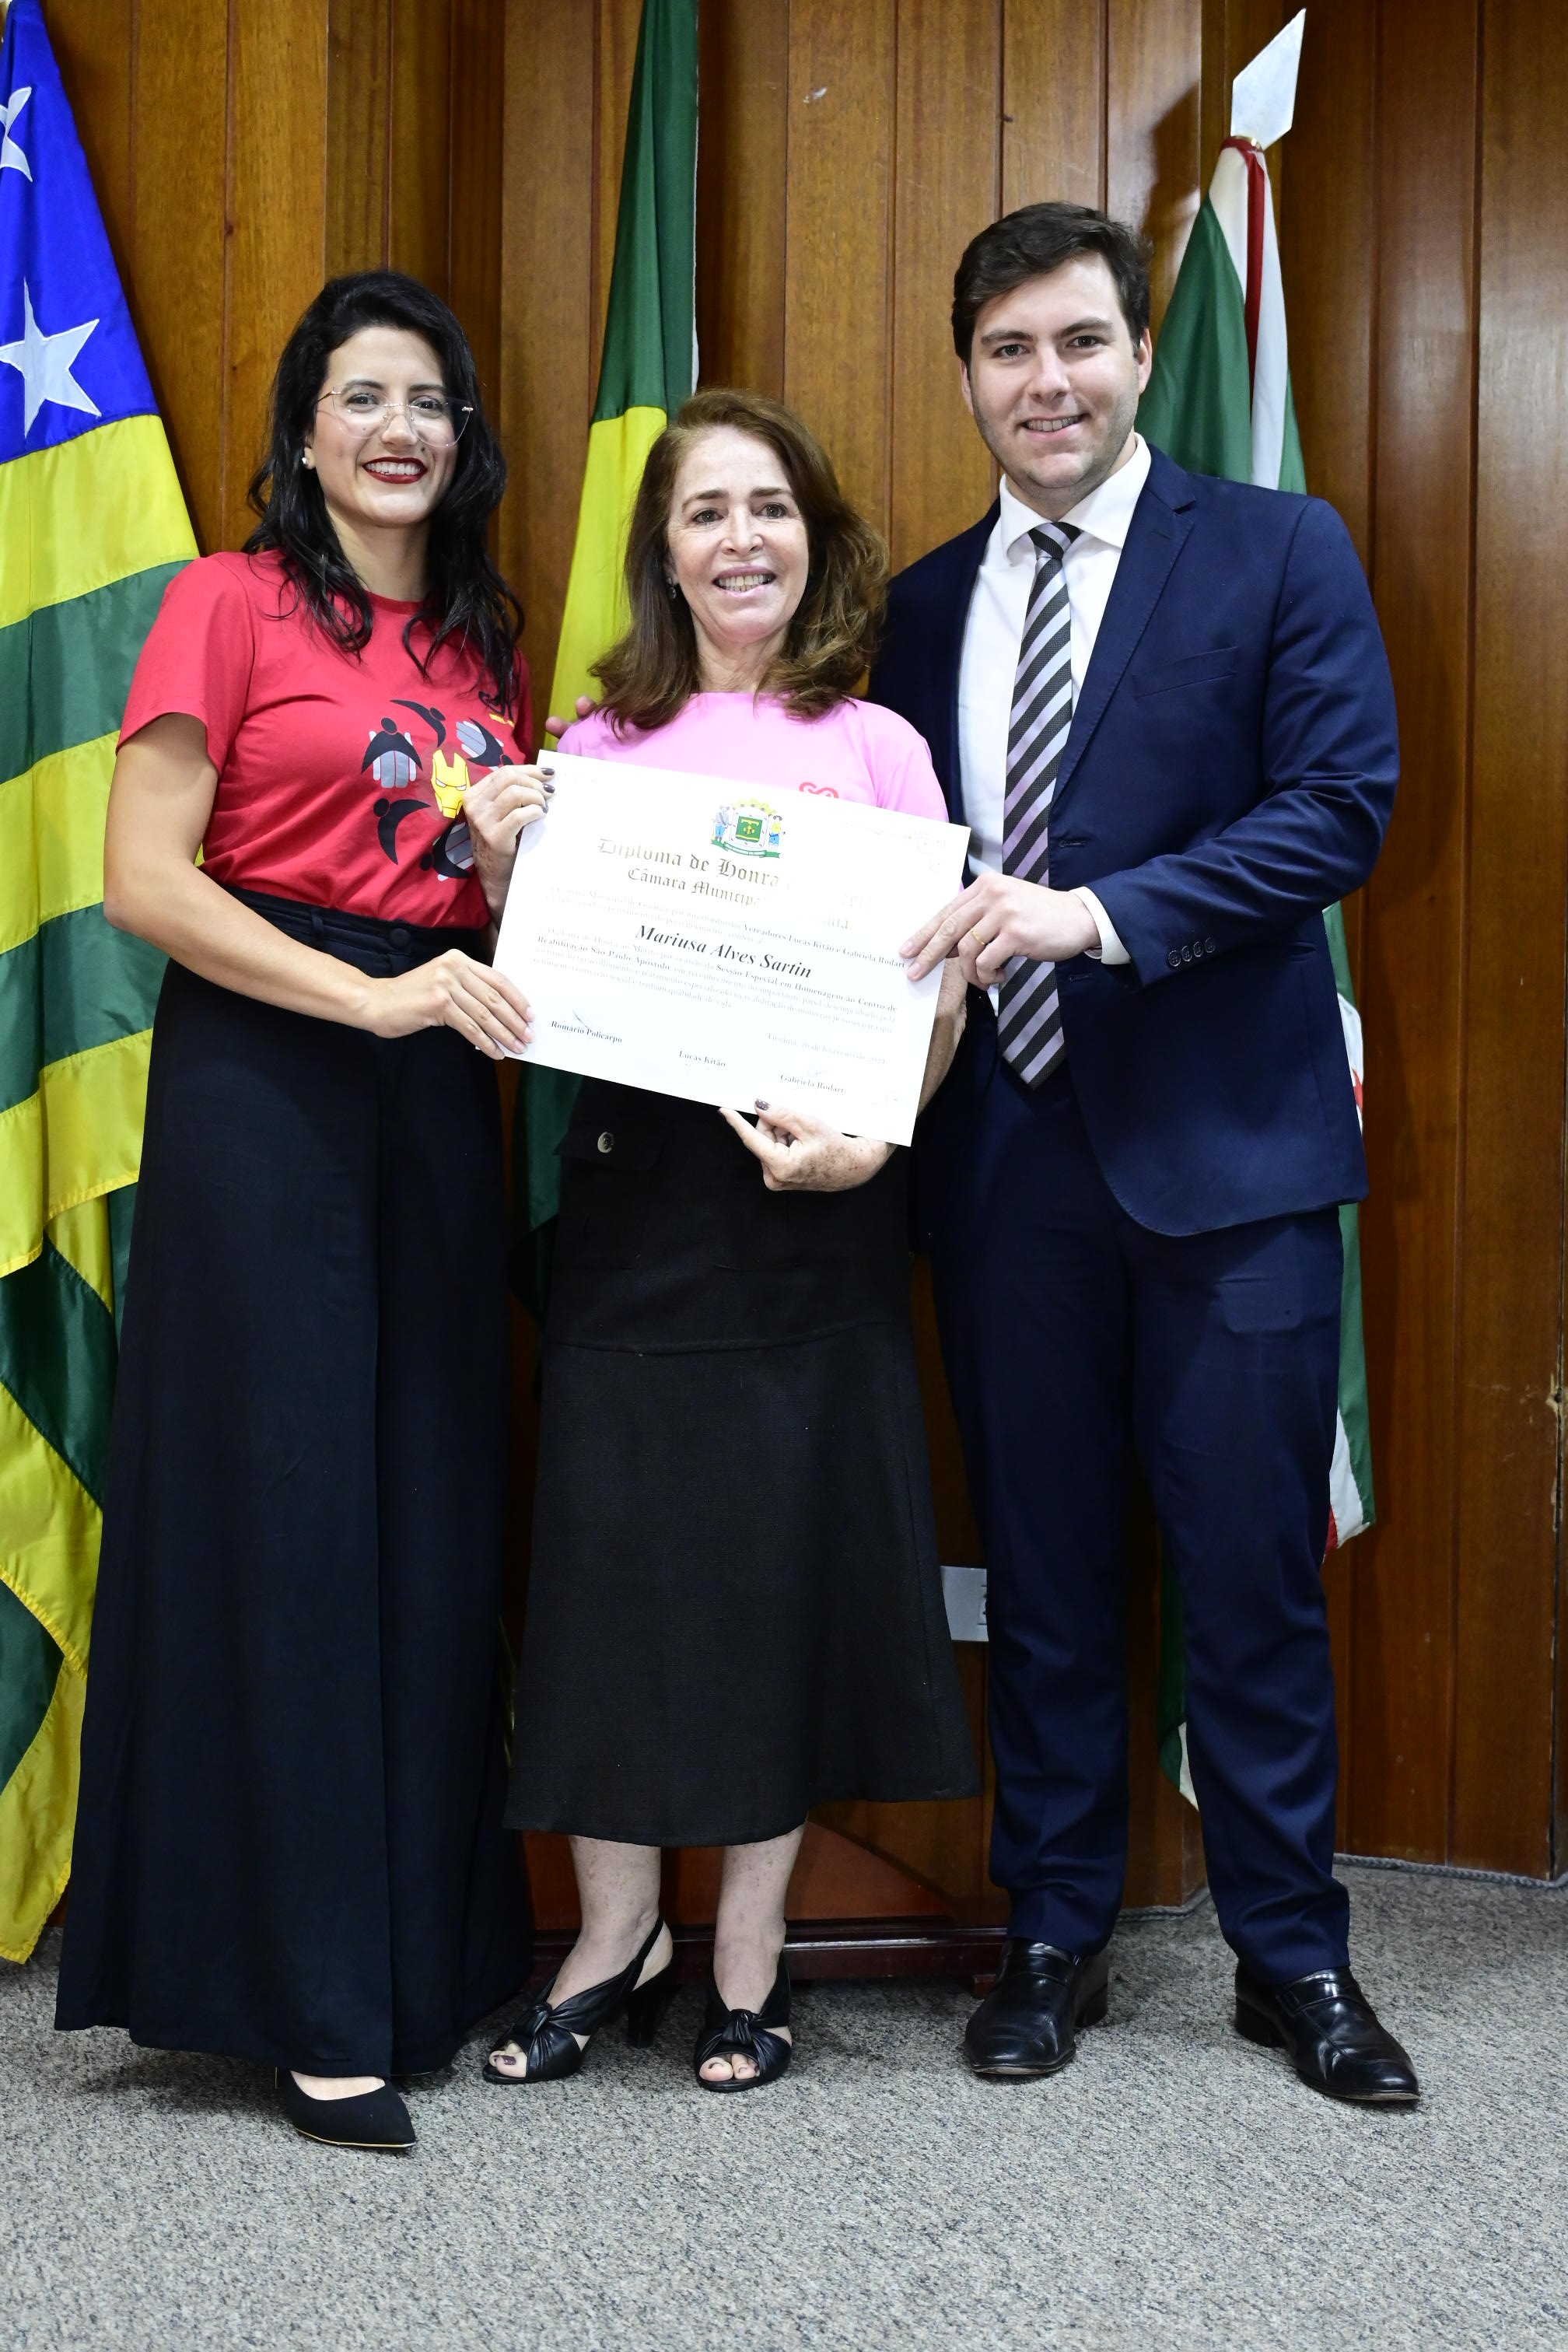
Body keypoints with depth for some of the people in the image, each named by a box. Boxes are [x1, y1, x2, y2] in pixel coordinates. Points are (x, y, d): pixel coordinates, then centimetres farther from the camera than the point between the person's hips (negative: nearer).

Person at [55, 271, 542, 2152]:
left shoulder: (483, 642, 16)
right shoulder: (230, 604, -1)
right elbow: (144, 879, -10)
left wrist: (531, 844, 1)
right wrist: (373, 995, -17)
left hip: (437, 1092, 6)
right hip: (259, 1080, -5)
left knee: (436, 1521, 5)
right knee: (285, 1518, -2)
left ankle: (430, 1948, 19)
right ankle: (314, 2006, 8)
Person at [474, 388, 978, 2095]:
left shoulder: (871, 746, 2)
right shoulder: (592, 751, 10)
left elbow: (938, 994, -2)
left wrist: (867, 1139, -18)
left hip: (804, 1193, -2)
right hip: (627, 1184, 2)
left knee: (786, 1540, 3)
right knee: (609, 1526, 3)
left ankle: (749, 1946, 18)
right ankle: (615, 1929, 18)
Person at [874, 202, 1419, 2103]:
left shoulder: (1279, 554, 1)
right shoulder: (923, 608, 13)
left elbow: (1338, 809, -10)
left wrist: (1097, 911, -20)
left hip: (1225, 1151, -3)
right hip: (1007, 1150, 3)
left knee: (1253, 1570, 4)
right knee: (1041, 1569, 12)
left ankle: (1292, 1955, 21)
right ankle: (1054, 1937, 26)